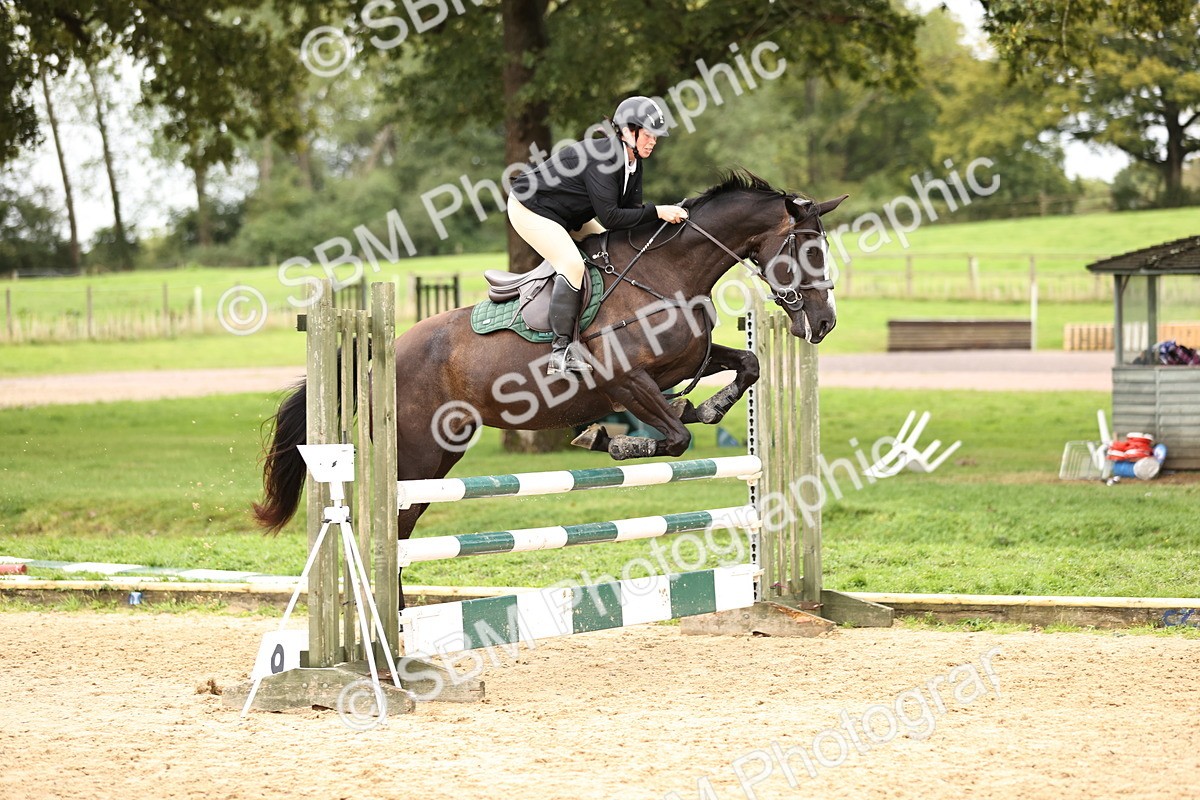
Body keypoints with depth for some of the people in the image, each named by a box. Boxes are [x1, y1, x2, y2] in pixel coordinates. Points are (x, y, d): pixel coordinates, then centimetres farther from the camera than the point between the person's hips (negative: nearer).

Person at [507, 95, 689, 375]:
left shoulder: (633, 162, -2)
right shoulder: (602, 158, -31)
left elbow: (631, 210, -1)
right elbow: (610, 217, -34)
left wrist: (669, 215, -16)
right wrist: (656, 212, -34)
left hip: (568, 214, 11)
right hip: (530, 208, -11)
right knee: (572, 263, -26)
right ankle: (561, 352, -28)